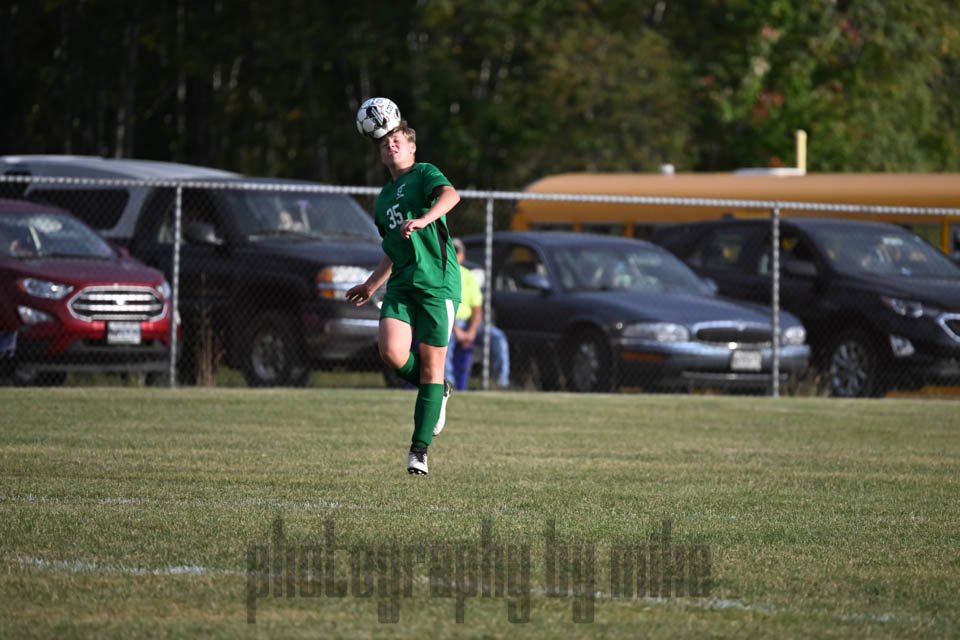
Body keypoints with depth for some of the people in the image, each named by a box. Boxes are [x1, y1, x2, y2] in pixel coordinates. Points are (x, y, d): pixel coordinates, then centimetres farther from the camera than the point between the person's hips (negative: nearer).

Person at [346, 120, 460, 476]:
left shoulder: (424, 174, 2)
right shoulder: (383, 199, 22)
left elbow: (450, 195, -22)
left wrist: (423, 220, -38)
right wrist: (371, 285, 34)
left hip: (437, 282, -6)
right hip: (401, 285, 6)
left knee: (431, 364, -5)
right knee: (392, 353, -18)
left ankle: (419, 450, 1)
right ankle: (437, 393, 13)